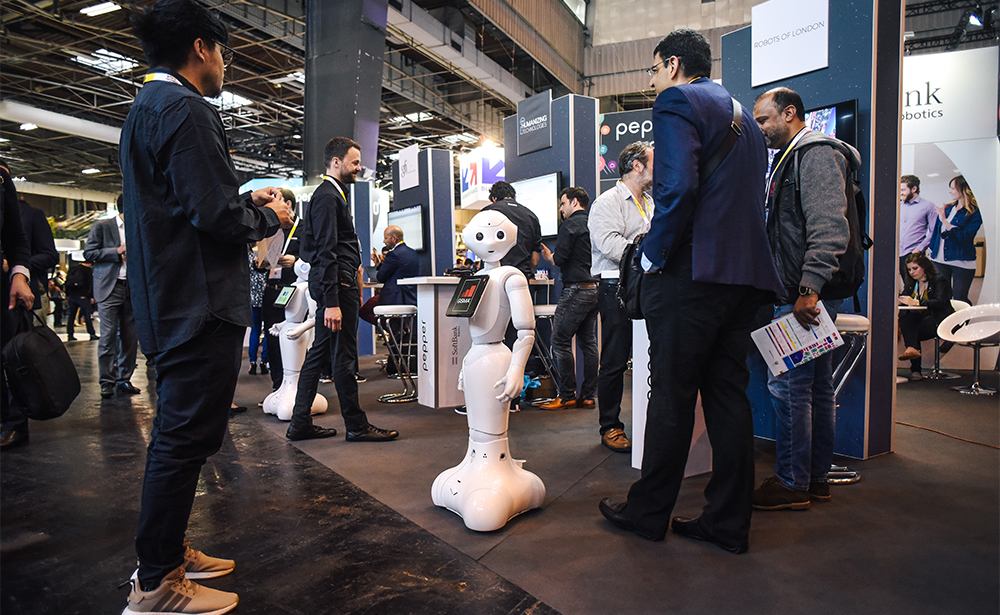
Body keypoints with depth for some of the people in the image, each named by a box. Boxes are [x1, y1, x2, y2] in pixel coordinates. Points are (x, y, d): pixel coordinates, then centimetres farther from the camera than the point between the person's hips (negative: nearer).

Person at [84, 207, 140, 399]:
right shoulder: (102, 226, 2)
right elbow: (88, 253, -4)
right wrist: (117, 252, -10)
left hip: (131, 289, 5)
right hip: (109, 288, -5)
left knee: (130, 337, 3)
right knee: (108, 336, -7)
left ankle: (124, 380, 11)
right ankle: (107, 382, -1)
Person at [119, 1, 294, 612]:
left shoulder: (147, 105, 18)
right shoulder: (184, 109, -15)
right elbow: (218, 217, -22)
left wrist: (247, 200, 18)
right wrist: (270, 217, -4)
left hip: (171, 302, 11)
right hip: (203, 304, -11)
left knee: (177, 434, 19)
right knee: (186, 439, -1)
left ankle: (165, 553, 33)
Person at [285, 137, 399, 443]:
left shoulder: (333, 194, 22)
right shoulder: (327, 196, -12)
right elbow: (326, 252, -20)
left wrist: (352, 288, 21)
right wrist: (332, 302, -24)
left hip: (338, 282, 11)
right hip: (336, 284, -11)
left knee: (319, 352, 11)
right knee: (344, 355, -3)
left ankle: (300, 424, 18)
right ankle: (356, 425, 7)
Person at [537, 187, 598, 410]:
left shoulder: (570, 225, -8)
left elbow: (560, 258, -15)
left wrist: (549, 256, 6)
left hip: (576, 290, -9)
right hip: (594, 288, 9)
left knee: (560, 341, -3)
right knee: (588, 342, 9)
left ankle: (567, 396, 1)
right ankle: (587, 396, 14)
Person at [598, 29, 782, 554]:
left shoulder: (676, 103, -3)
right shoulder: (743, 117, 24)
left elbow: (678, 187, -20)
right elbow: (754, 200, 22)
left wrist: (654, 252, -11)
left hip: (691, 273, -8)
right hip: (745, 274, 8)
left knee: (671, 397, 0)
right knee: (728, 394, 9)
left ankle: (647, 512, 13)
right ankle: (728, 521, 16)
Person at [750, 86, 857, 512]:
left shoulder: (817, 153, -9)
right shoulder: (792, 158, 22)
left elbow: (828, 229, -21)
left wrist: (808, 289, -27)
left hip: (804, 297, -10)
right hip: (803, 295, 10)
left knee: (788, 386, -7)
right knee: (816, 387, 13)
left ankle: (792, 484, 3)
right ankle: (816, 477, 23)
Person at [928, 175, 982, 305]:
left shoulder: (974, 213, -8)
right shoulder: (947, 208, 10)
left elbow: (963, 238, -19)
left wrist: (944, 221, -22)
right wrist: (932, 251, 17)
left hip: (962, 263, -5)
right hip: (940, 260, 6)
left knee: (959, 299, -2)